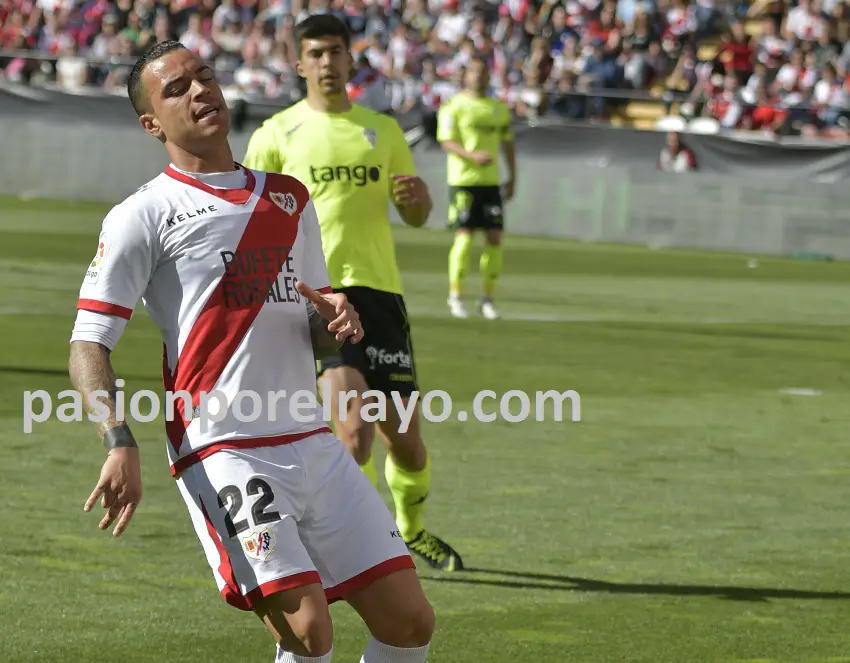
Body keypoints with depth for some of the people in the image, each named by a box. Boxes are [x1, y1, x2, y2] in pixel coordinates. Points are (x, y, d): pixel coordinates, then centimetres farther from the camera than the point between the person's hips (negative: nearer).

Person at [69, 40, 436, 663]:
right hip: (223, 453, -6)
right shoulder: (144, 215, 0)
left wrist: (335, 321, 2)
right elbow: (89, 346, -4)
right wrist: (121, 445, -20)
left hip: (314, 445, 6)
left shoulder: (290, 198, 18)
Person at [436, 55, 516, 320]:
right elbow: (447, 141, -9)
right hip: (462, 180, -5)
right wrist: (472, 155, -24)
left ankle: (488, 298, 9)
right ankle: (455, 295, 4)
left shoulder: (499, 108, 14)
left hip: (491, 180, 5)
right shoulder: (454, 106, -1)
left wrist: (512, 177, 14)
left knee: (495, 238, 0)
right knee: (464, 237, -8)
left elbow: (507, 144, 21)